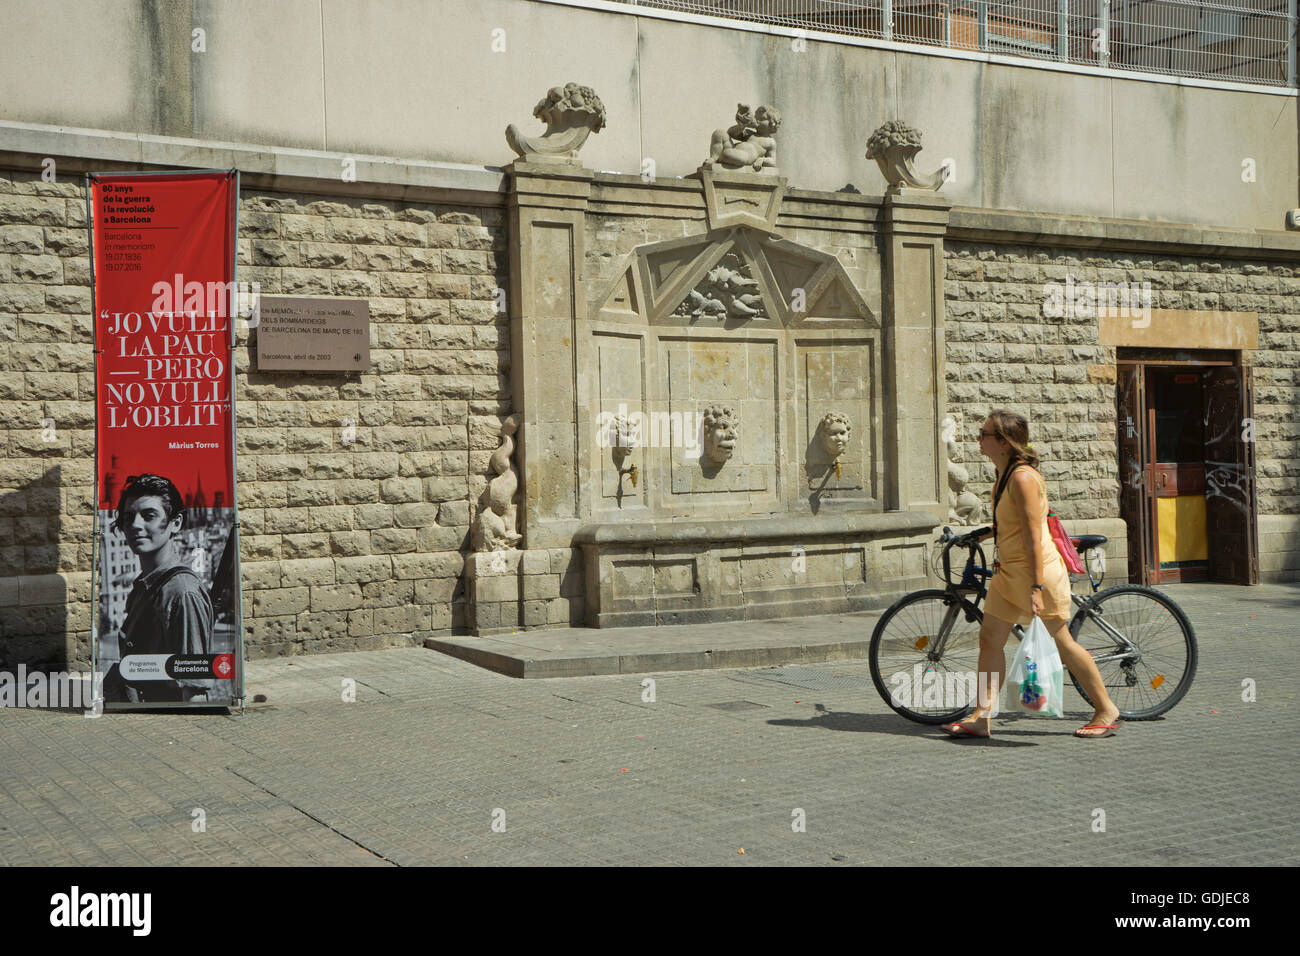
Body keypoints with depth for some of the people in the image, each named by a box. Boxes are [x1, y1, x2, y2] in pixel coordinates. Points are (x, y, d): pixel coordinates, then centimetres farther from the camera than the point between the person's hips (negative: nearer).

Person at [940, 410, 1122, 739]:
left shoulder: (1023, 477, -20)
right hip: (1009, 571, 9)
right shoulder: (1004, 474, 9)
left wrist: (1036, 588, -24)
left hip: (1038, 569, -9)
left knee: (1062, 642, 0)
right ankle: (980, 717, 7)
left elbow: (1033, 536, -23)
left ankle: (1107, 711, 15)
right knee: (989, 638, 4)